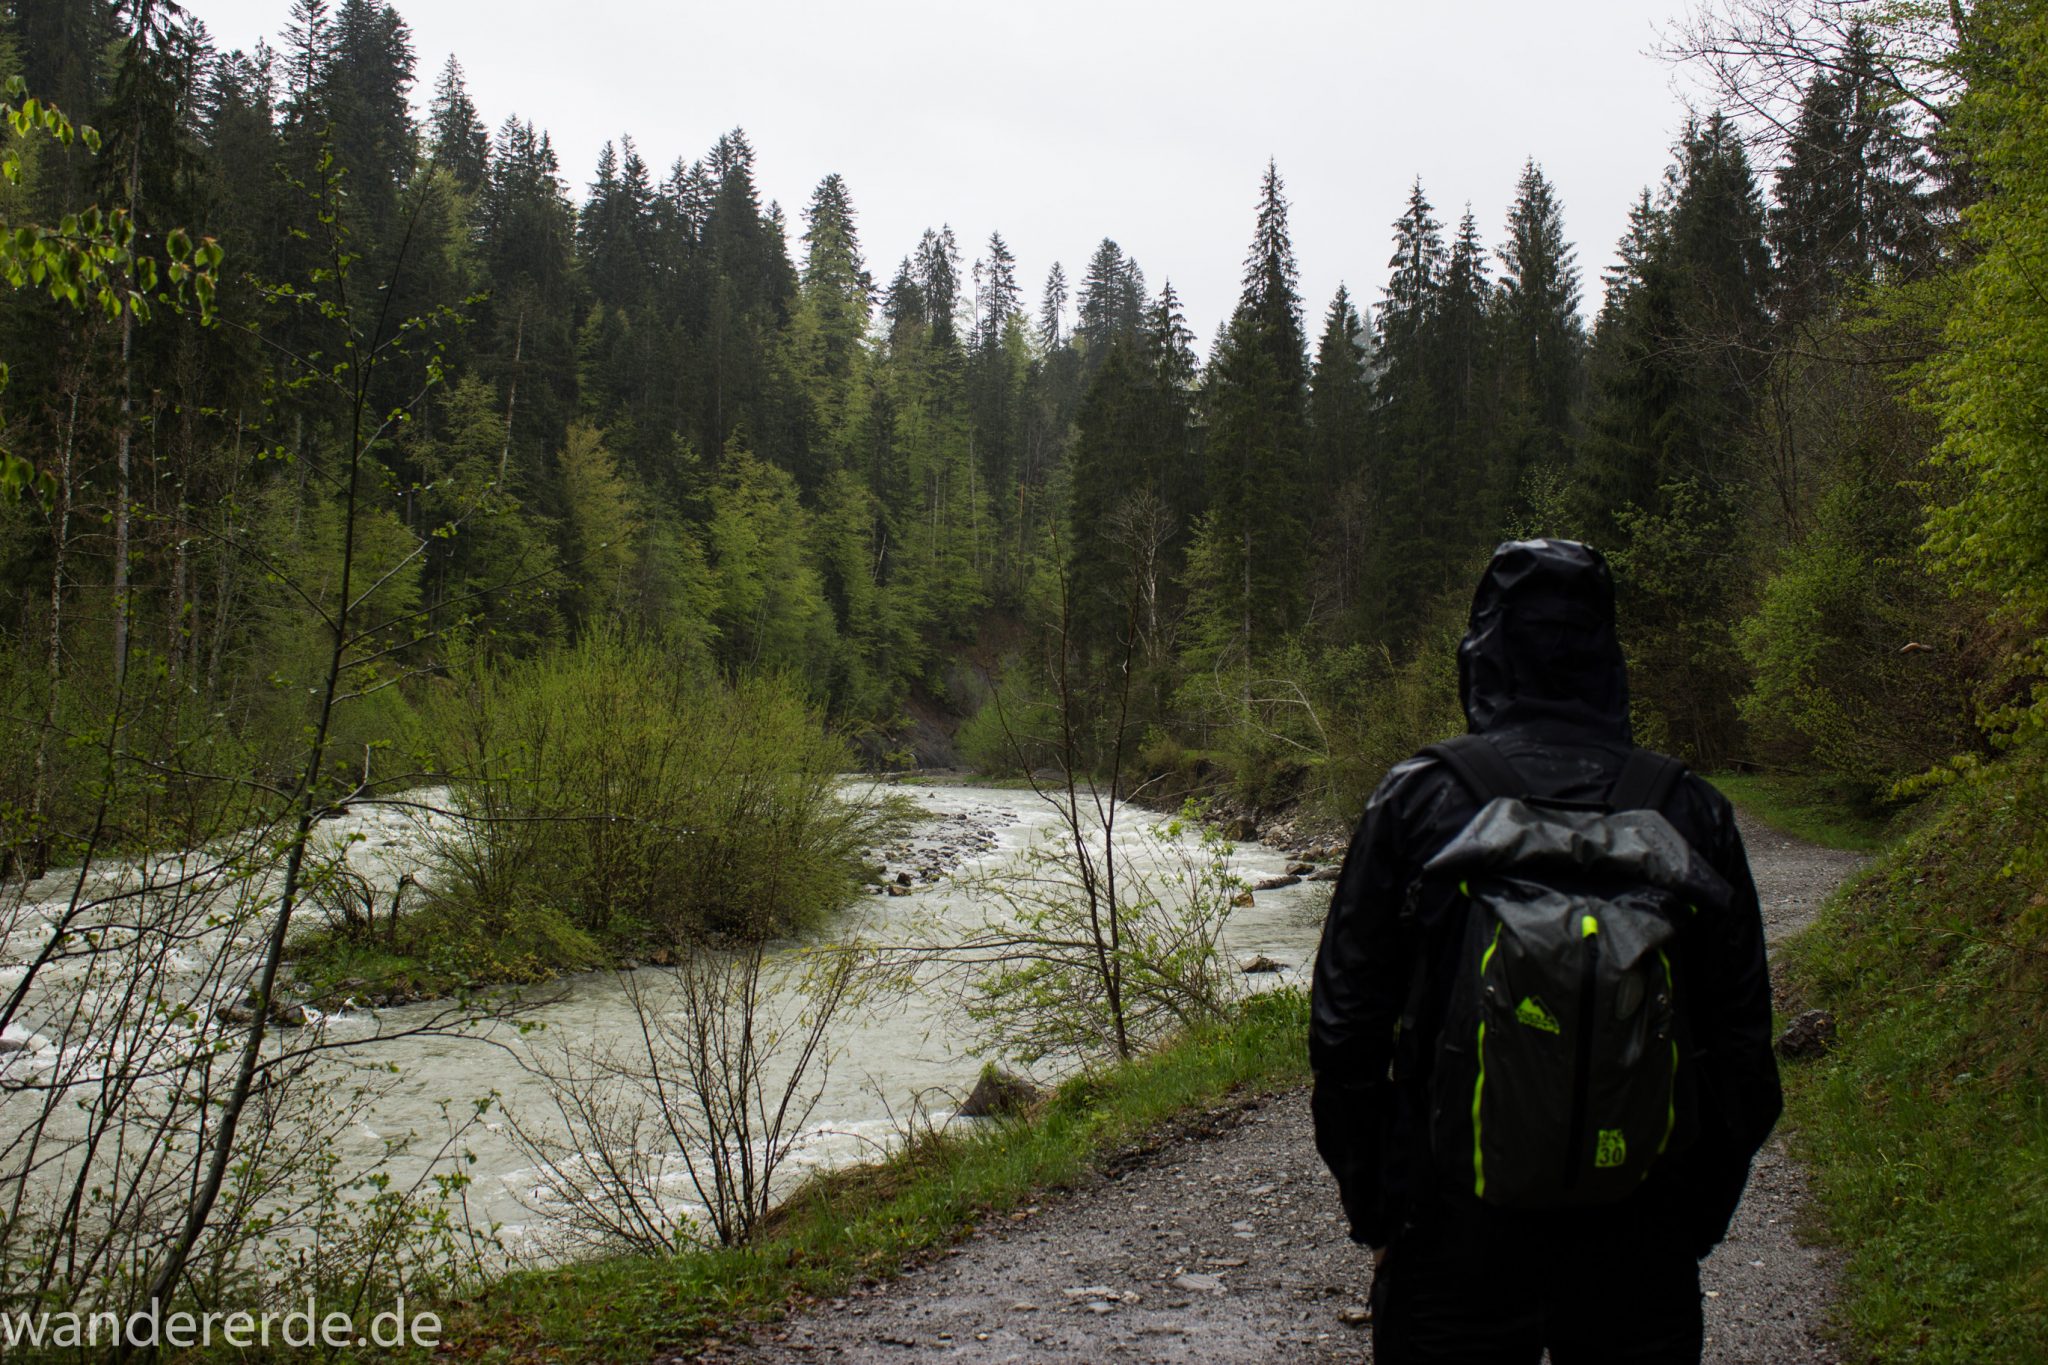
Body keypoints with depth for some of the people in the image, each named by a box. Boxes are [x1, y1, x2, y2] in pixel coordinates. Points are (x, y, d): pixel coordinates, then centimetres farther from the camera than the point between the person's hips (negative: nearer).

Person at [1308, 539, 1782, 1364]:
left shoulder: (1418, 798, -8)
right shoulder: (1691, 814, -3)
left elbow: (1346, 1023, -4)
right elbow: (1739, 1041, 2)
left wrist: (1371, 1211, 7)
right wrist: (1697, 1221, 13)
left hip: (1454, 1236, -1)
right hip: (1639, 1246, 2)